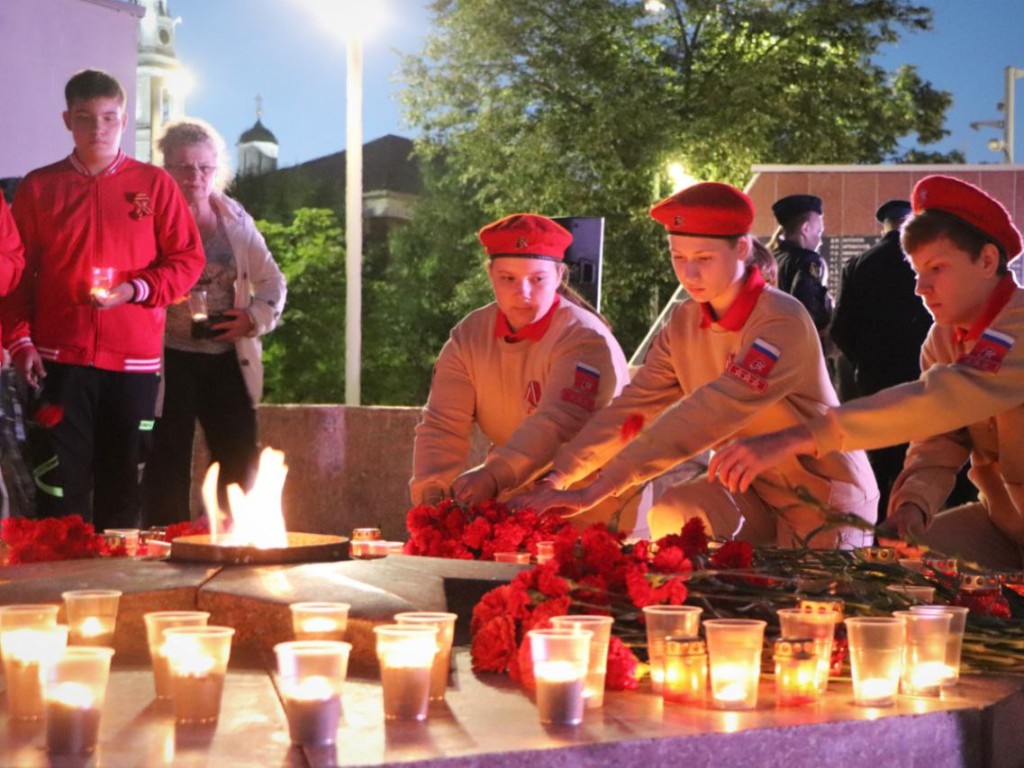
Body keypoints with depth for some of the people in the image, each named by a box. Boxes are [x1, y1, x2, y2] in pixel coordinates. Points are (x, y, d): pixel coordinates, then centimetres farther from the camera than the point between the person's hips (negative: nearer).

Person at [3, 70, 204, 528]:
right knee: (60, 478, -4)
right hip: (60, 356, 0)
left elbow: (188, 260, 5)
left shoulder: (155, 185, 7)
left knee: (123, 482, 5)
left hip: (134, 357, 0)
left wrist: (134, 290, -10)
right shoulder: (38, 188, 8)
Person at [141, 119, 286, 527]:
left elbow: (272, 283, 16)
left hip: (227, 360, 4)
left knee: (241, 468, 4)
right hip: (170, 361, -4)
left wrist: (255, 318, -1)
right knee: (167, 475, 0)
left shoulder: (235, 219, 9)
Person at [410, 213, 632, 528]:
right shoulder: (469, 337, -1)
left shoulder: (584, 339, -18)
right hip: (516, 496, 5)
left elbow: (560, 422, -32)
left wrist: (495, 475, -47)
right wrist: (432, 495, -24)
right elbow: (444, 424, -7)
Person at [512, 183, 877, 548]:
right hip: (756, 490, 4)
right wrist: (557, 477, -25)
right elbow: (632, 407, -8)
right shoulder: (682, 325, -3)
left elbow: (710, 413, -35)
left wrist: (595, 490, -41)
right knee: (673, 514, -20)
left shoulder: (782, 322, -25)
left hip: (826, 496, -4)